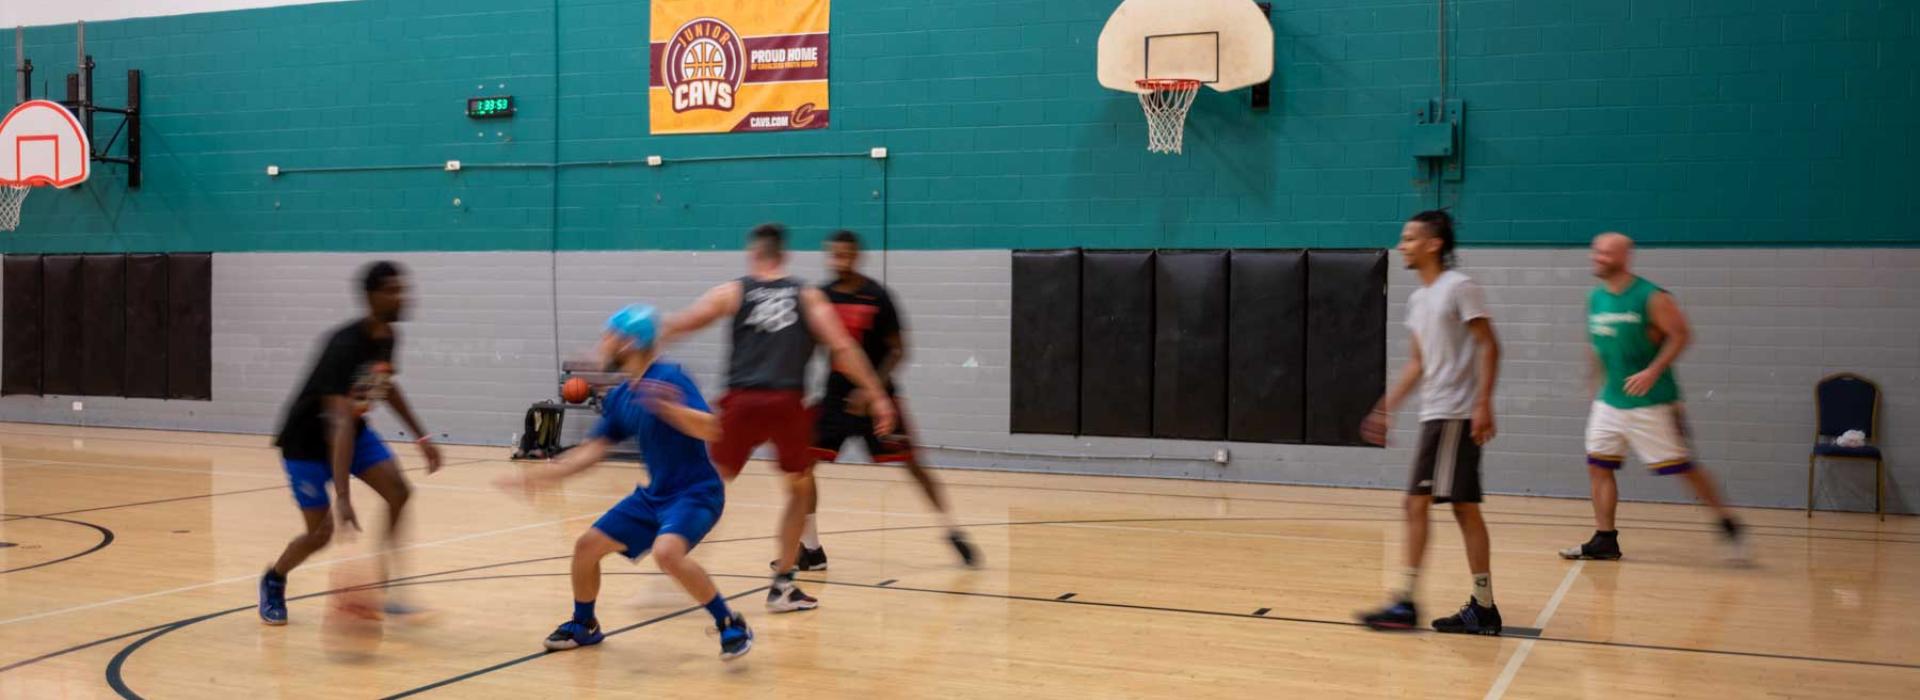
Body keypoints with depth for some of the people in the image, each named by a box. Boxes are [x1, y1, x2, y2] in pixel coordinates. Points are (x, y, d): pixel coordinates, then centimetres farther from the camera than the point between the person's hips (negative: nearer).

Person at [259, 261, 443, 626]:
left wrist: (421, 437, 9)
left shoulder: (387, 337, -8)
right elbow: (339, 422, -42)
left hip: (353, 427, 7)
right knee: (321, 531, -5)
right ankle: (273, 581, 26)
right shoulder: (345, 345, -33)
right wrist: (342, 496, -49)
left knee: (399, 493, -13)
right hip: (308, 438, -7)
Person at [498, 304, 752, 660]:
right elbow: (594, 449, 15)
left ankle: (731, 625, -18)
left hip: (696, 492, -9)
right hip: (654, 495, 9)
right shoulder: (619, 397, 6)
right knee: (586, 546, 9)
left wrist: (672, 408, -47)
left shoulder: (669, 378, -19)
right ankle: (584, 626, 34)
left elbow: (711, 430, -29)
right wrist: (539, 475, 12)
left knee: (666, 552, -34)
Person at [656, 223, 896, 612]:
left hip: (743, 401, 0)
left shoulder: (733, 292, 11)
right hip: (787, 403, 0)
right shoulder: (807, 296, 12)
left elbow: (677, 327, 9)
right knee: (800, 490, 19)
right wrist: (877, 396, 3)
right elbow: (842, 349, 3)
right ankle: (782, 586, 16)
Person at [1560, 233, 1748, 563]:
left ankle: (1727, 524, 14)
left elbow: (1681, 334, -14)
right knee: (1598, 465, 2)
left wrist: (1653, 372, -23)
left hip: (1652, 402, -6)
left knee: (1682, 466, -2)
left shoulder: (1652, 297, -14)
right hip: (1610, 400, 6)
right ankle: (1604, 540, 10)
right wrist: (1597, 377, 19)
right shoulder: (1595, 298, 7)